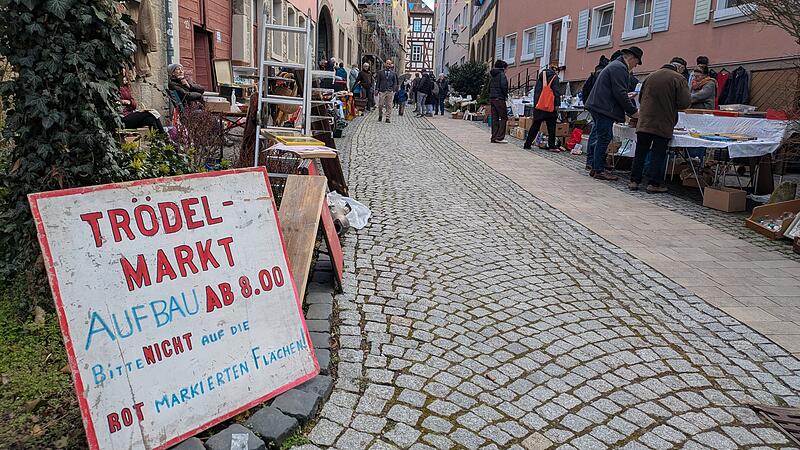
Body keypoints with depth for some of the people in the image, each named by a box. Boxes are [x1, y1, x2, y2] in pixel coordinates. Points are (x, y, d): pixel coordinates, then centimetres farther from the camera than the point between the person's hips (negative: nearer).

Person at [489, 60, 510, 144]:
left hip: (492, 98, 8)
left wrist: (492, 95, 15)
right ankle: (500, 137, -7)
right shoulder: (501, 74, -8)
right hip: (499, 99, -8)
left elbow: (489, 87, 18)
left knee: (494, 119, 9)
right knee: (503, 118, -2)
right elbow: (503, 86, -18)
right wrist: (506, 96, -6)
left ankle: (494, 137, 9)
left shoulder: (493, 75, 17)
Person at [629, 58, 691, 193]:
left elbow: (640, 98, 18)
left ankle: (634, 181, 9)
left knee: (640, 152, 8)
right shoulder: (678, 78, -5)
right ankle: (654, 184, 4)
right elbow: (685, 102, -11)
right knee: (658, 153, 2)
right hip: (663, 124, -4)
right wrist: (673, 107, 8)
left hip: (645, 121, 4)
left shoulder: (651, 76, 10)